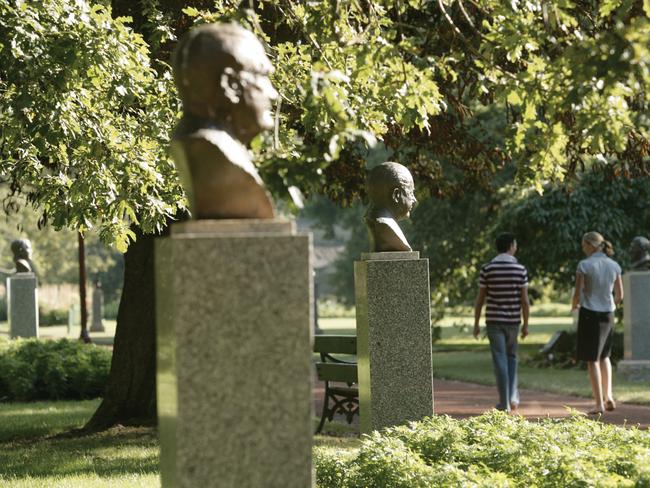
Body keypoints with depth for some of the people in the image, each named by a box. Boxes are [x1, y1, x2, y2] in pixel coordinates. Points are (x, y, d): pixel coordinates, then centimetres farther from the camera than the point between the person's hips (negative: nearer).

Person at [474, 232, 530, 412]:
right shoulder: (520, 269, -3)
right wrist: (526, 324, 5)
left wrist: (476, 323, 6)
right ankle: (513, 396, 11)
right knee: (511, 356, 20)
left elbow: (480, 298, -2)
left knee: (500, 360, 2)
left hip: (494, 320, -1)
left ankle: (504, 403, 0)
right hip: (513, 321, 1)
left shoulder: (488, 269, -3)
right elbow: (525, 300, -4)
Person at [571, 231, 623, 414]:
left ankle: (599, 404, 1)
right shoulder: (614, 266, 2)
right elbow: (619, 296, 6)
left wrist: (574, 305, 9)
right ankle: (608, 396, 12)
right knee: (604, 355, 24)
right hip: (607, 315, 5)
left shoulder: (584, 265, -13)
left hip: (589, 313, -4)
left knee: (592, 360, 3)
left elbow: (577, 294, -13)